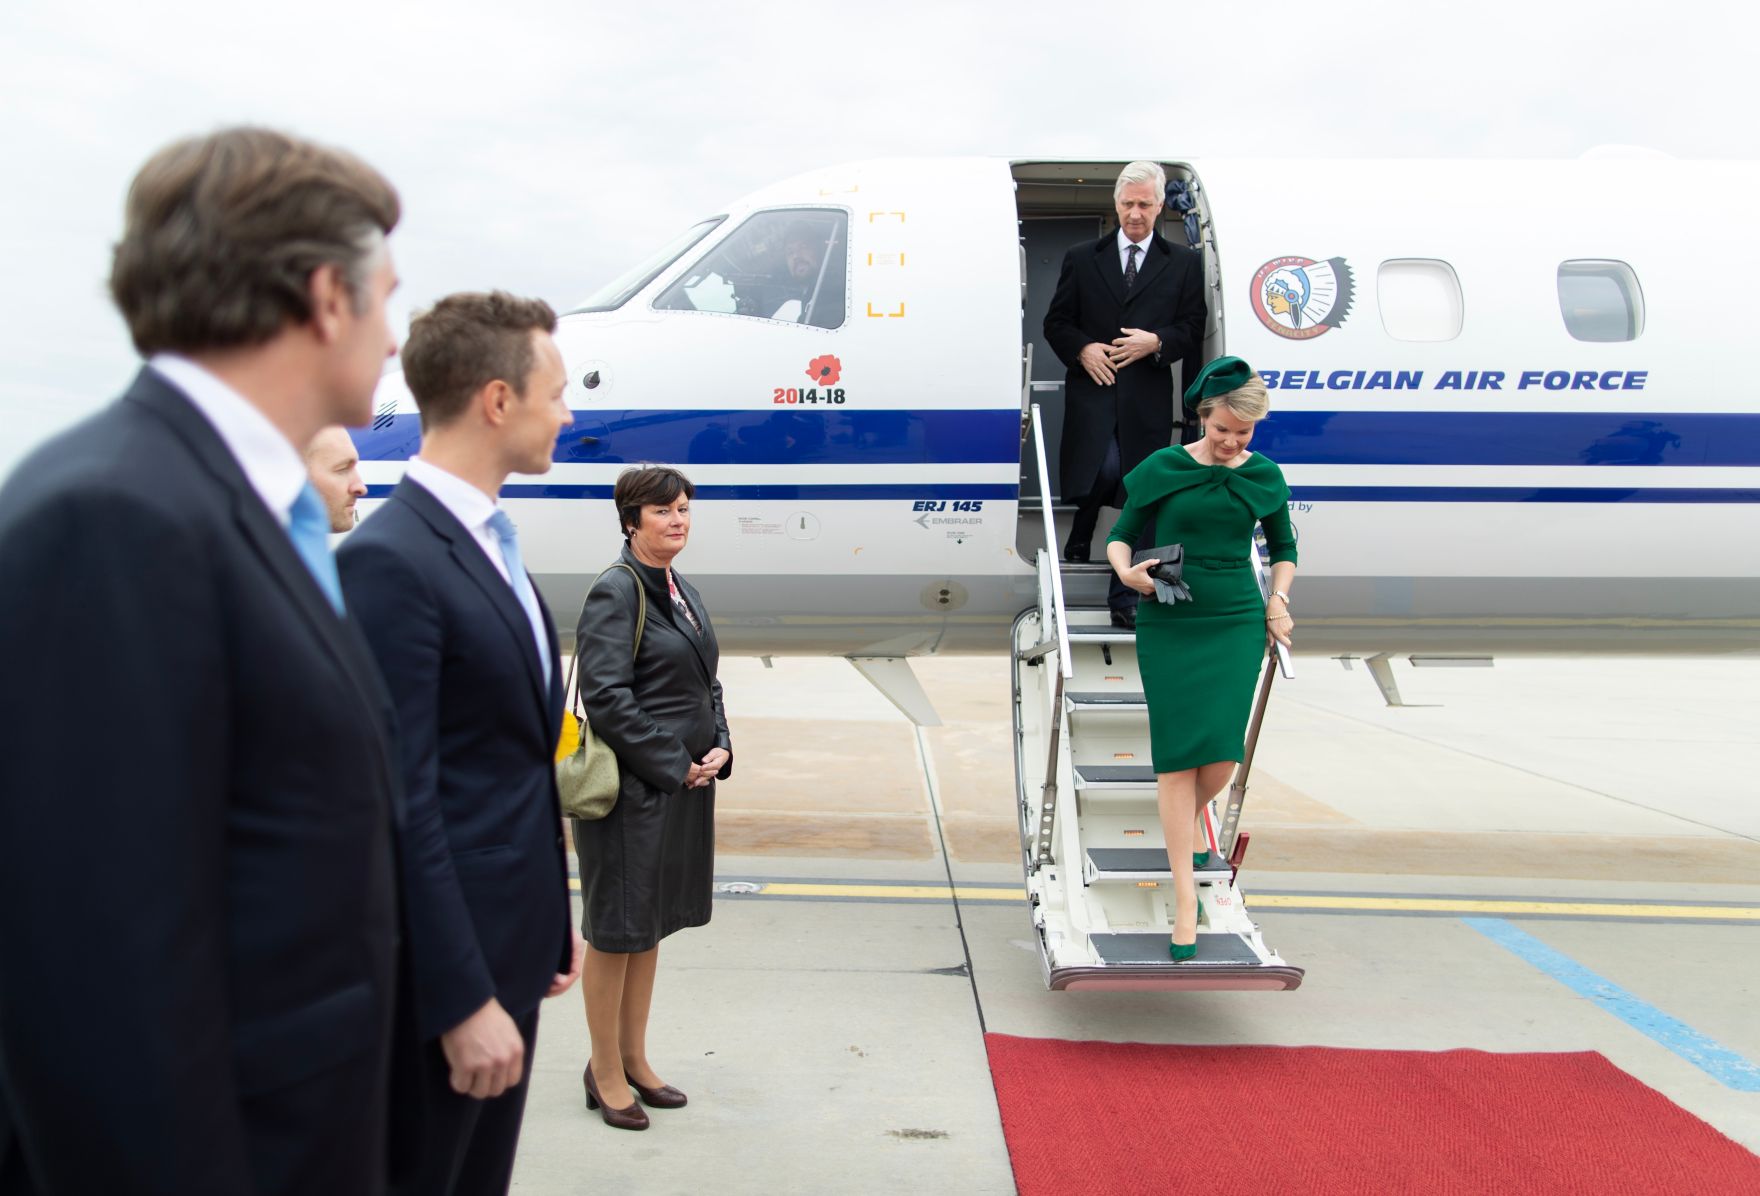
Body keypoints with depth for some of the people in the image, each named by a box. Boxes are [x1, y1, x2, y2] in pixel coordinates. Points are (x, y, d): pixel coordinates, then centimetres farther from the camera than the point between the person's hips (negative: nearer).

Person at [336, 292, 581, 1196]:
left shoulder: (488, 543, 10)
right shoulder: (390, 559, -19)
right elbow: (404, 803, -22)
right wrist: (463, 1000, -20)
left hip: (510, 948, 9)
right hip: (445, 960, -9)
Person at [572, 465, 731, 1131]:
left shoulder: (683, 593, 13)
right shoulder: (615, 593, -14)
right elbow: (606, 699, -21)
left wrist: (719, 749, 2)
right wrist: (674, 765, -17)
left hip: (685, 785, 9)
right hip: (632, 792, -9)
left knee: (652, 926, 17)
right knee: (615, 930, 4)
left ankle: (633, 1059, 31)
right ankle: (605, 1074, 18)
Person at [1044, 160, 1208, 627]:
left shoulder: (1184, 263, 11)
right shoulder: (1082, 258, 12)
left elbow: (1193, 331, 8)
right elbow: (1055, 323, 12)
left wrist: (1157, 343, -11)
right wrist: (1083, 349, -7)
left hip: (1147, 399, 1)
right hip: (1092, 390, 0)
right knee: (1104, 470, -18)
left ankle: (1125, 600, 8)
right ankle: (1079, 538, 17)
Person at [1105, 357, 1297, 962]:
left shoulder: (1264, 475, 6)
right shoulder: (1162, 467, -1)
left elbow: (1283, 547, 22)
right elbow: (1120, 535, 5)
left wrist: (1279, 601, 8)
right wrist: (1126, 570, -15)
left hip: (1236, 623, 2)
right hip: (1168, 625, -1)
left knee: (1221, 753, -9)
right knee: (1177, 752, -6)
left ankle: (1188, 822, 27)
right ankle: (1185, 893, -1)